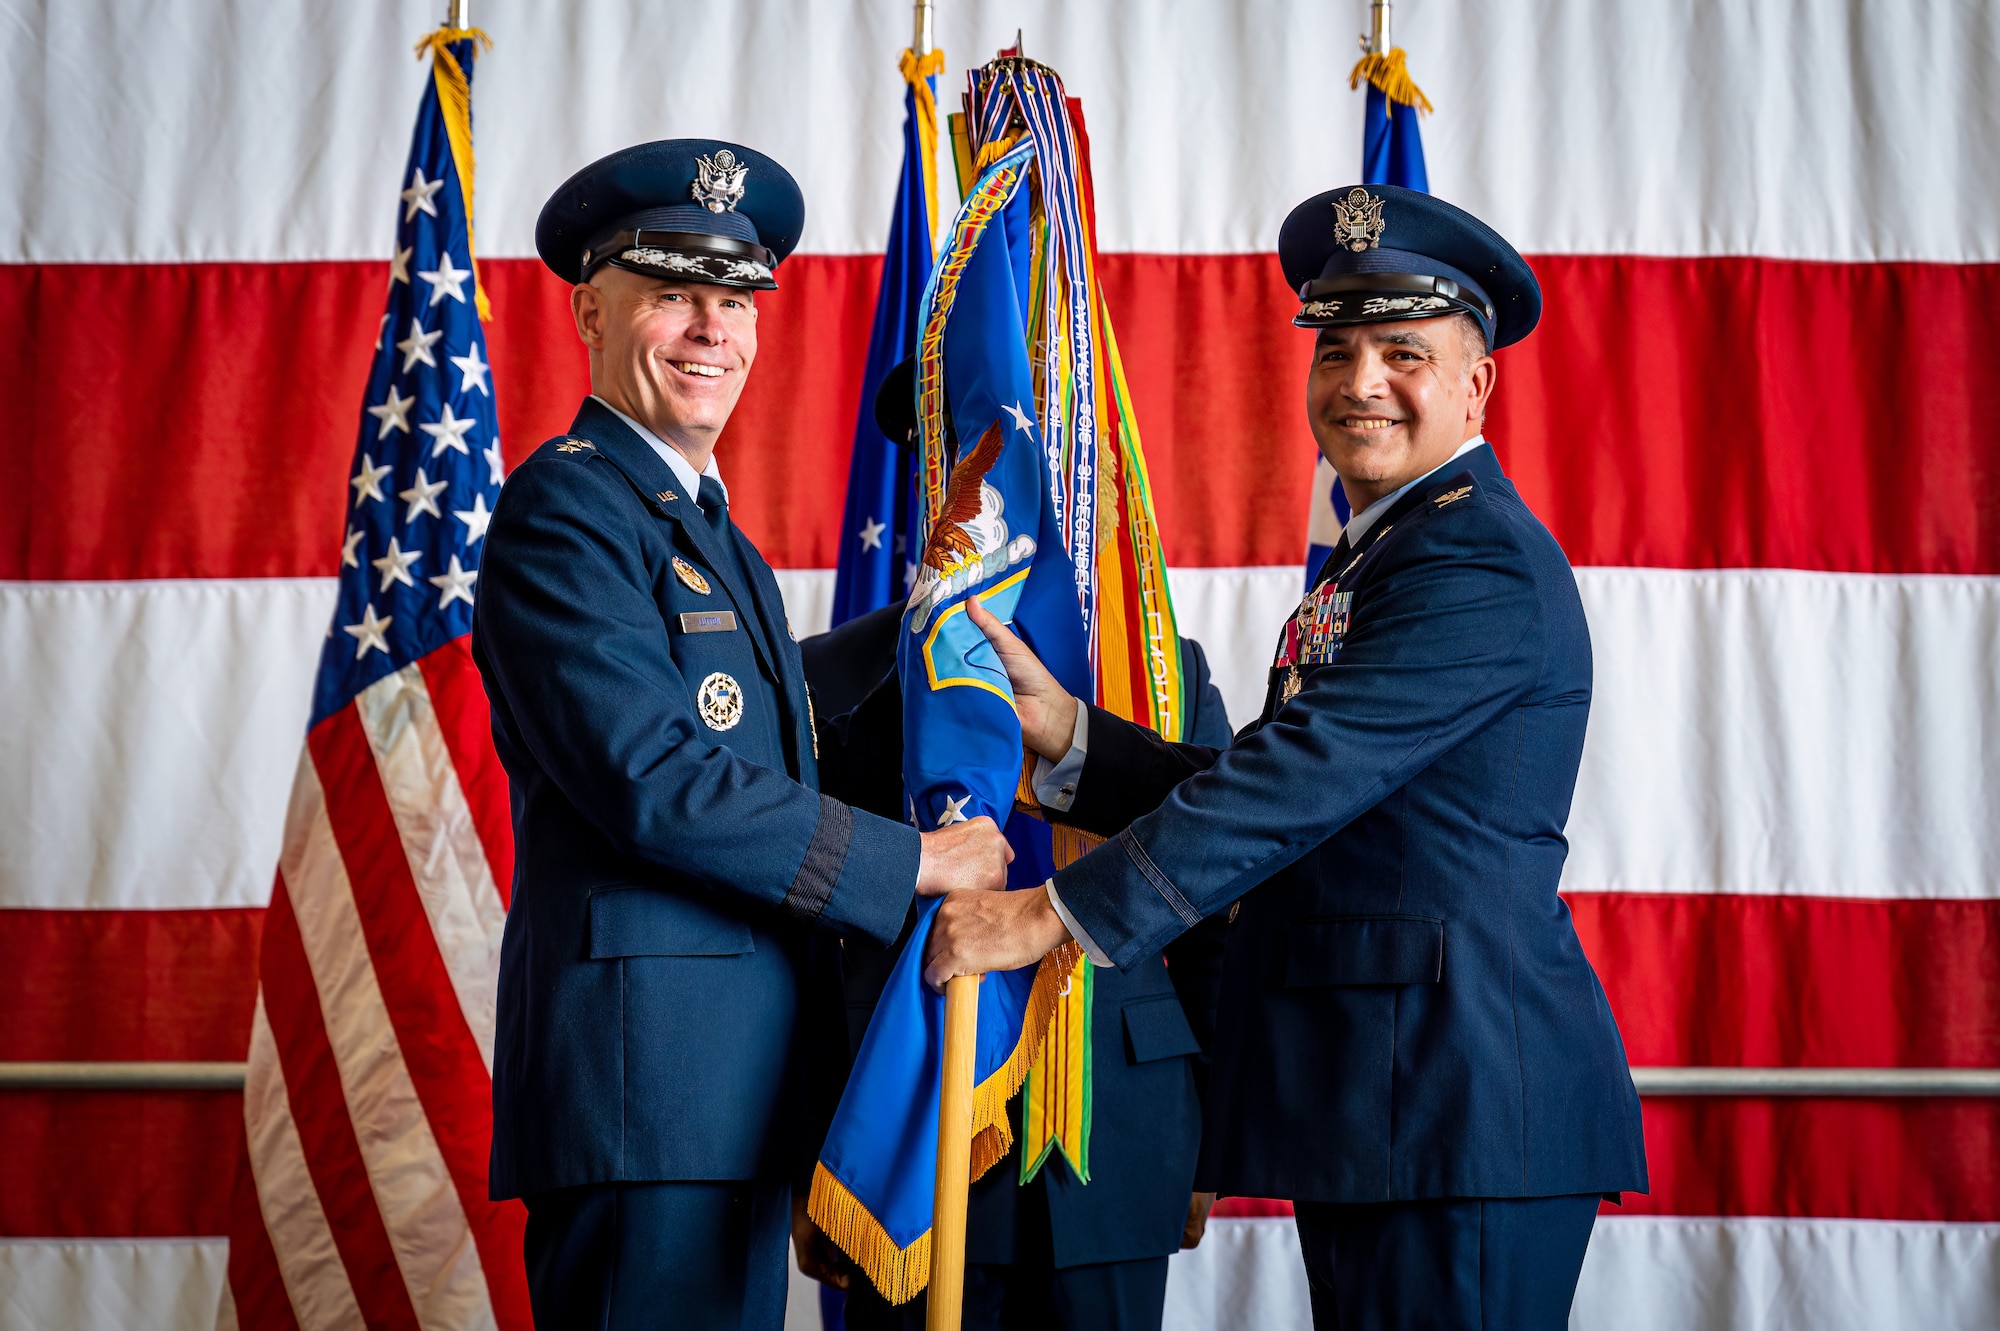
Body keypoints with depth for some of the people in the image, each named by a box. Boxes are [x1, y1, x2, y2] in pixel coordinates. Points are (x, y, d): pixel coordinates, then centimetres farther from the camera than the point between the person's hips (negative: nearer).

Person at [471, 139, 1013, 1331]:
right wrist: (910, 861, -14)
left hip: (744, 1085, 10)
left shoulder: (719, 535, 21)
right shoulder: (564, 506, -10)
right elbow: (653, 779, -20)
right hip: (643, 1067, -10)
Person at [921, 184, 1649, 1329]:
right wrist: (1066, 729, 2)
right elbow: (1272, 791, 13)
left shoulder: (1481, 563, -14)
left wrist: (1054, 914, -19)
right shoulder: (1377, 549, 19)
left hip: (1461, 1103, -10)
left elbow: (1302, 778, -21)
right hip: (1366, 1102, 10)